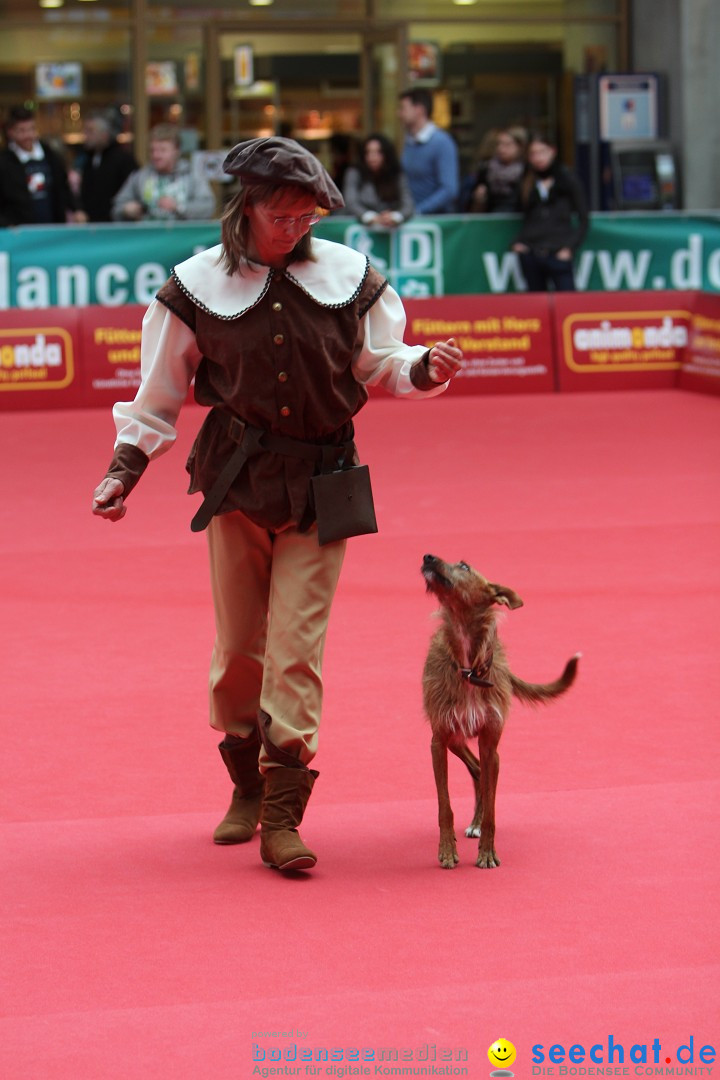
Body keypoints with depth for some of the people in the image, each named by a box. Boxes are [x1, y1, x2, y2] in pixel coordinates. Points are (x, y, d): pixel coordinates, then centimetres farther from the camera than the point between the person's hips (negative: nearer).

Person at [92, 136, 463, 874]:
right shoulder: (198, 286, 0)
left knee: (296, 646, -8)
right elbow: (160, 392, 10)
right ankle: (247, 787, 28)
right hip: (236, 478, 1)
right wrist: (125, 467, 5)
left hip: (320, 482, -1)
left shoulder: (348, 277, 1)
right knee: (238, 644, 8)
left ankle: (283, 817, -6)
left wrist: (427, 370, -9)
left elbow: (380, 364, 11)